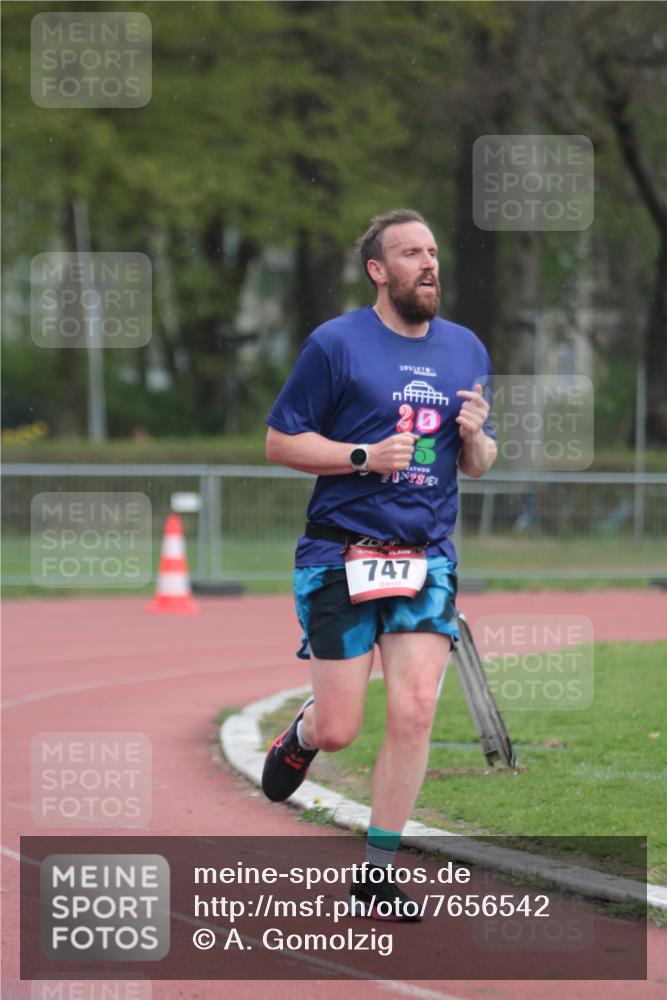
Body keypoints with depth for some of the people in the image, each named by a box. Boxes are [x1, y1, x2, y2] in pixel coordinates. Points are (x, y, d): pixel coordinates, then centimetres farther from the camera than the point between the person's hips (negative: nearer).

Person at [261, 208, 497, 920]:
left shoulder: (466, 349, 12)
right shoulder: (335, 344, -4)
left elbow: (477, 465, 19)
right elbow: (279, 442, -3)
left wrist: (475, 436, -4)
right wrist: (366, 456, -15)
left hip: (428, 556, 3)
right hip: (340, 556, -3)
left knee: (414, 713, -10)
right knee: (339, 729, -4)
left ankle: (377, 874, 1)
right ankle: (301, 736, 35)